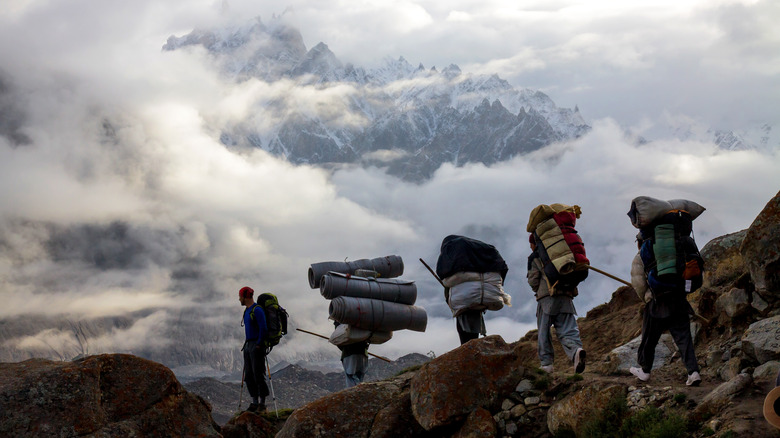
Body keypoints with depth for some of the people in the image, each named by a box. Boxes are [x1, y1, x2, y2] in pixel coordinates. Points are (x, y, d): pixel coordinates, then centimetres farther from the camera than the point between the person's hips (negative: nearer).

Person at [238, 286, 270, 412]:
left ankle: (262, 403, -3)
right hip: (248, 345, 10)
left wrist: (259, 345, -16)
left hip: (256, 346, -10)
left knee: (258, 375, -8)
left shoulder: (257, 310, -13)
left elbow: (263, 328, -18)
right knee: (249, 376, 8)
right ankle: (254, 403, 12)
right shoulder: (247, 310, 17)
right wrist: (246, 345, 17)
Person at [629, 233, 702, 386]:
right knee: (683, 337, 0)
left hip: (657, 304, -4)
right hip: (679, 301, 4)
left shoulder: (639, 259, 4)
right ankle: (693, 372, -12)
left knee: (649, 338, 12)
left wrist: (645, 298, 9)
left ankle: (644, 370, 26)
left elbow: (638, 283, -6)